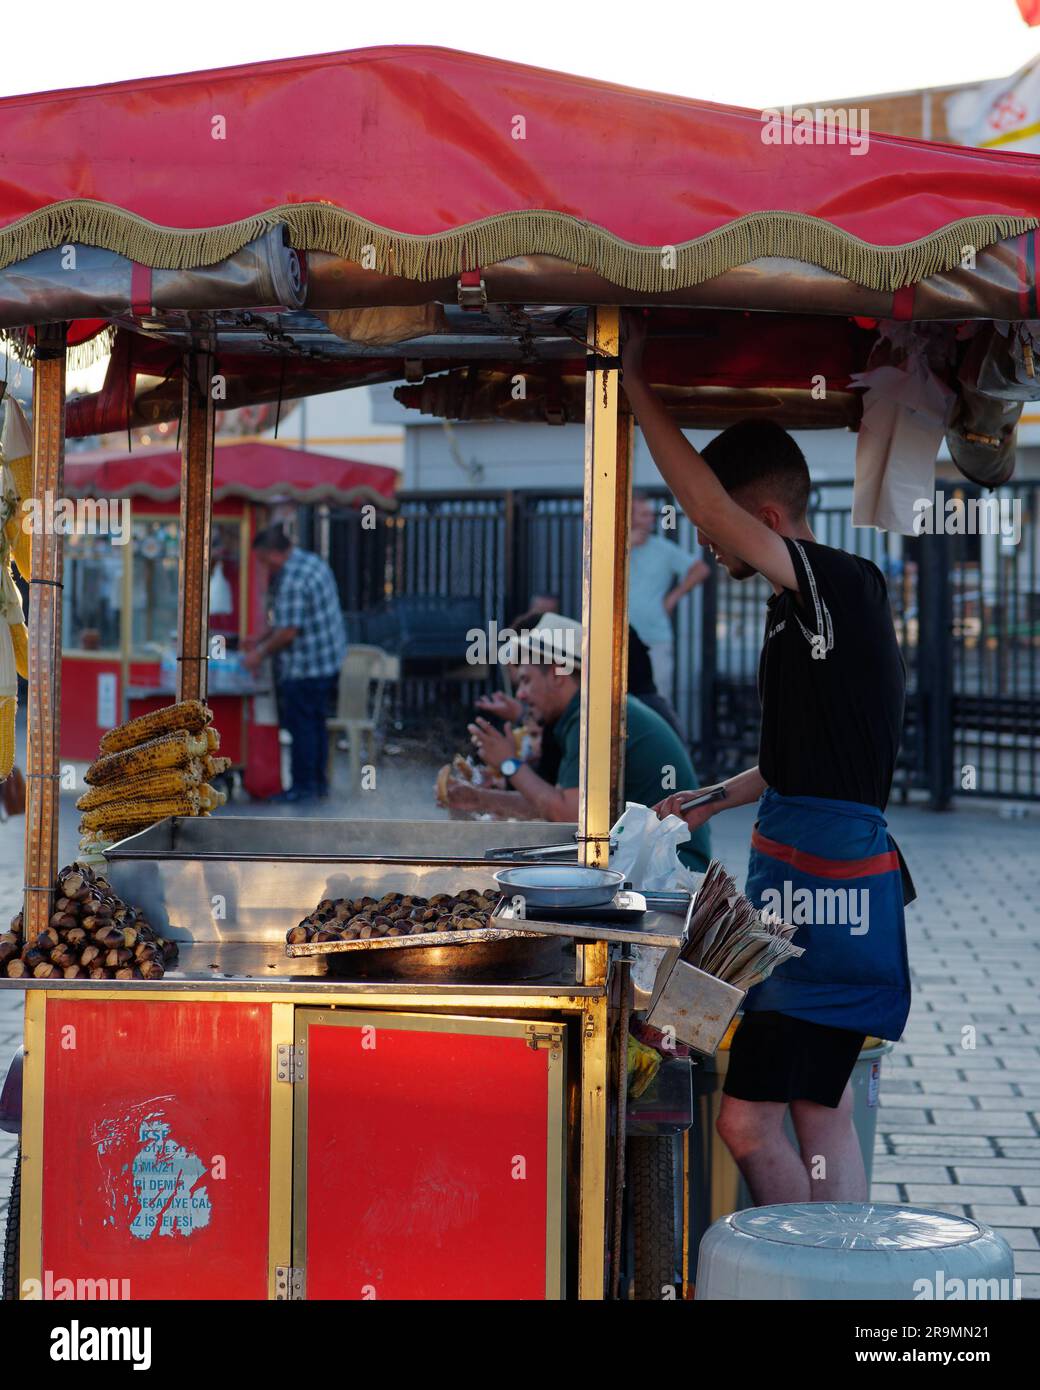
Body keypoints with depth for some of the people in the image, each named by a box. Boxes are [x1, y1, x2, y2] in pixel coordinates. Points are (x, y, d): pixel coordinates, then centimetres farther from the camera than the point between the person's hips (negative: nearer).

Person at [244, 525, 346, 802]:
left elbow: (288, 632, -23)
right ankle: (318, 781, 25)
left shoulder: (292, 582, -24)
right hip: (329, 661, 10)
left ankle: (303, 786, 7)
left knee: (302, 727, 0)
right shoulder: (312, 561, 9)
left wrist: (260, 653, -9)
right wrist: (263, 639, 18)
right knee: (317, 723, 17)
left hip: (305, 668, -10)